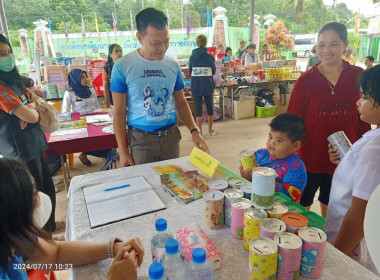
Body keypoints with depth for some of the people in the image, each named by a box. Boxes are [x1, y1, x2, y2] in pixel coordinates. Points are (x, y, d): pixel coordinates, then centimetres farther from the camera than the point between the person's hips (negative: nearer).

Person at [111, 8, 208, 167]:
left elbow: (181, 103, 9)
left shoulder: (173, 66, 0)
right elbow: (119, 112, -6)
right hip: (141, 138, -3)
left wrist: (194, 131, -5)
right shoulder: (122, 67, -10)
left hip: (171, 135, 3)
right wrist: (123, 151, -8)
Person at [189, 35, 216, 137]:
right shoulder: (209, 57, -7)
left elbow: (190, 71, 8)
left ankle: (200, 132, 9)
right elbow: (213, 71, 4)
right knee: (210, 107, 13)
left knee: (198, 108, 6)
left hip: (195, 85, 1)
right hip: (208, 85, -1)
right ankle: (210, 131, 23)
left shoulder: (192, 57, -2)